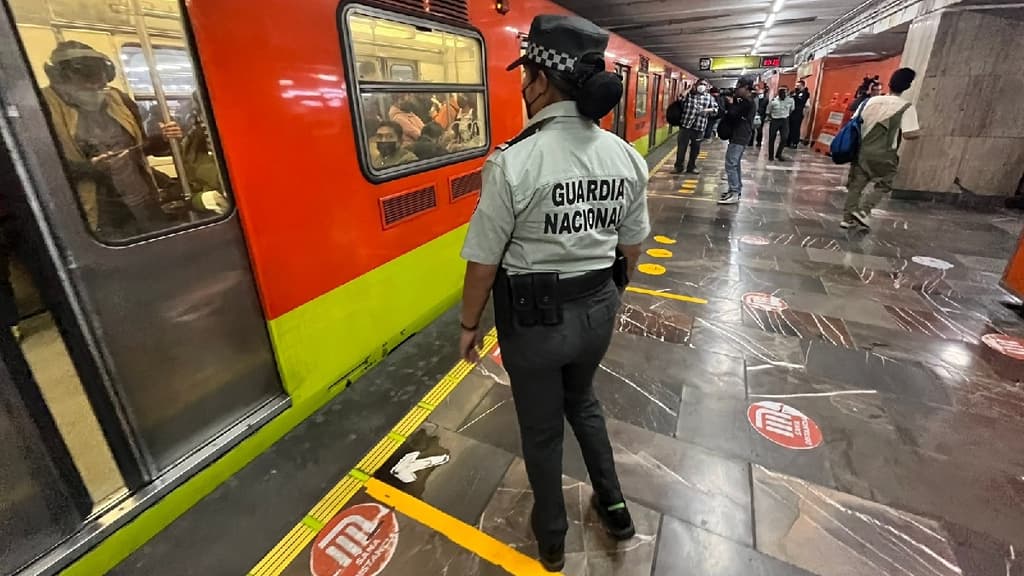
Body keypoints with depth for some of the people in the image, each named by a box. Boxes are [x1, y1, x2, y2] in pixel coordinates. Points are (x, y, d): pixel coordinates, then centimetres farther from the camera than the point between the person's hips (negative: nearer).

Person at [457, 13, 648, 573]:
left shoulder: (513, 161, -22)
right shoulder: (627, 157, -4)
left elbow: (483, 262, -16)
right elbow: (631, 247, 5)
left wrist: (469, 325, 0)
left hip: (534, 318, -5)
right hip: (597, 308, 5)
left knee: (541, 430, 18)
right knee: (583, 402, 32)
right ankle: (613, 507, 47)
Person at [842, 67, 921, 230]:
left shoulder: (872, 100, 4)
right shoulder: (906, 107, -8)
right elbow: (908, 134, -13)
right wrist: (919, 133, 8)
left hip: (863, 150, 4)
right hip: (884, 155, -3)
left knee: (856, 184, 9)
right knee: (883, 185, 13)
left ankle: (848, 218, 9)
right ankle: (864, 210, -5)